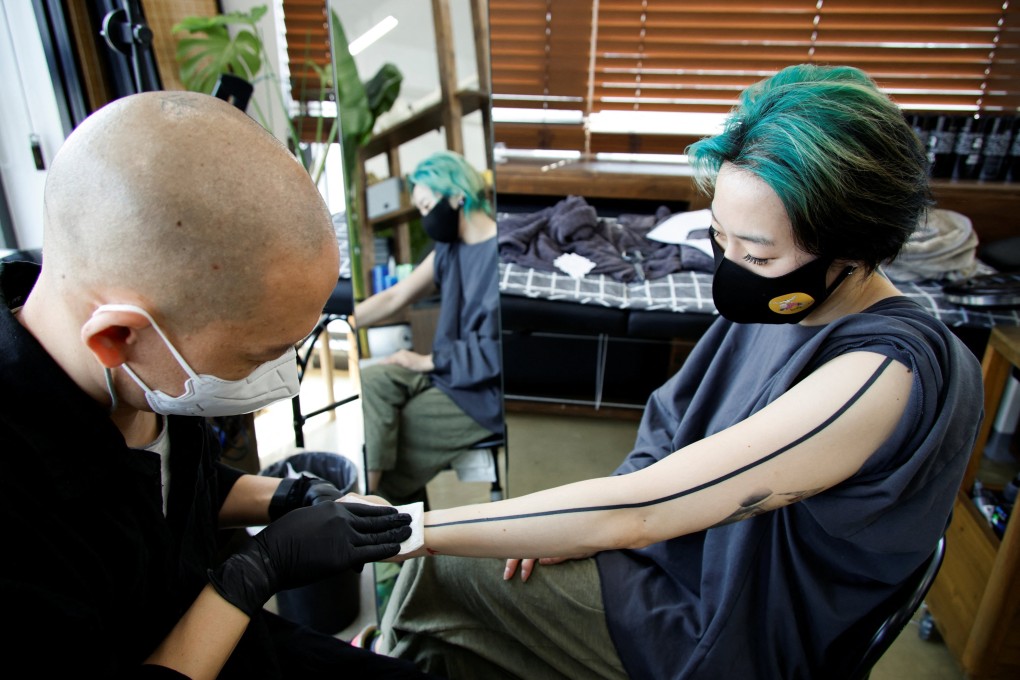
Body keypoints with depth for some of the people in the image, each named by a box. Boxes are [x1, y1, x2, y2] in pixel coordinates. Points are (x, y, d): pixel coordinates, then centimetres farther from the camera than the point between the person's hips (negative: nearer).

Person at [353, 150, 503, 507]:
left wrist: (427, 361, -14)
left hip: (486, 391, -7)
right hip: (448, 370, 7)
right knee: (369, 383, -14)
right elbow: (395, 298, 12)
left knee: (387, 435, -8)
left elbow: (496, 350, -20)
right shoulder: (449, 249, 10)